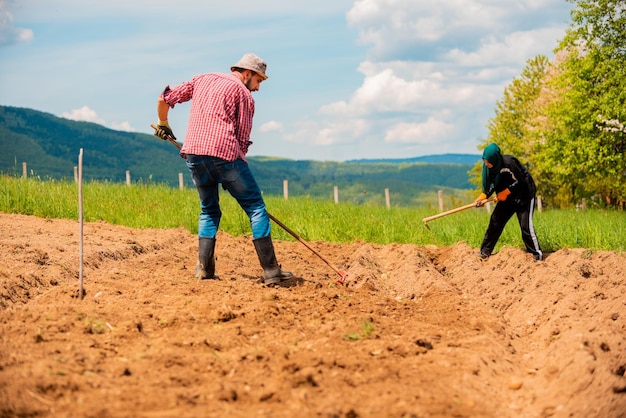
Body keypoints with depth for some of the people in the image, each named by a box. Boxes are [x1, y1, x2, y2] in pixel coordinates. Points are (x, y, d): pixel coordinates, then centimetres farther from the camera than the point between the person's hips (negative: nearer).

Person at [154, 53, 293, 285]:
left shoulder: (203, 80, 23)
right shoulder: (243, 93, 8)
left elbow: (164, 99, 23)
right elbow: (243, 138, 3)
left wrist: (163, 125, 38)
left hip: (193, 153, 6)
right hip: (224, 153, -5)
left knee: (209, 210, 21)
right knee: (255, 207, 1)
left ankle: (204, 268, 9)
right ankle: (271, 271, -4)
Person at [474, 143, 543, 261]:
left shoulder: (509, 163, -31)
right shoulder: (488, 166, -10)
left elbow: (520, 181, -22)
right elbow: (490, 185, -2)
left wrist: (505, 192, -19)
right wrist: (483, 196, -18)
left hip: (524, 195, -7)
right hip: (507, 197, 7)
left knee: (526, 225, -13)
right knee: (495, 221, 6)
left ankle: (537, 254, -5)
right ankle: (485, 251, 15)